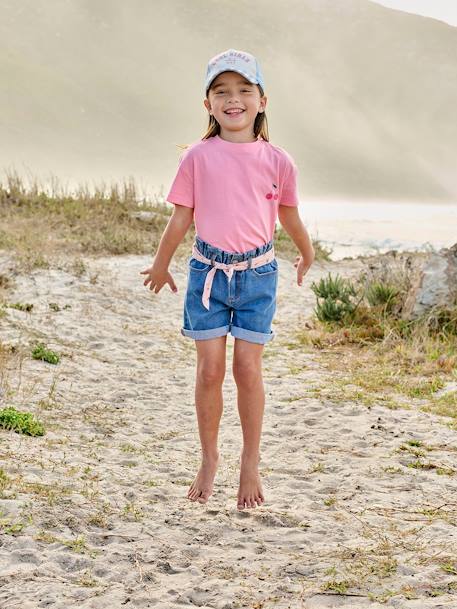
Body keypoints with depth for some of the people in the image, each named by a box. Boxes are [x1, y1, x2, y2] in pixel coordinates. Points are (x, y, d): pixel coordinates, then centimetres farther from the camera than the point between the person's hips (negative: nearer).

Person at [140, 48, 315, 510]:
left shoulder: (278, 161, 0)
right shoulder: (198, 157, -3)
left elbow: (289, 217, 16)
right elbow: (181, 217, 7)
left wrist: (307, 256, 29)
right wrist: (160, 265, 14)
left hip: (257, 274, 0)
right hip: (208, 271, 0)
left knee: (247, 369, 1)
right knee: (209, 369, 2)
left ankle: (250, 463, 16)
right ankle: (208, 459, 19)